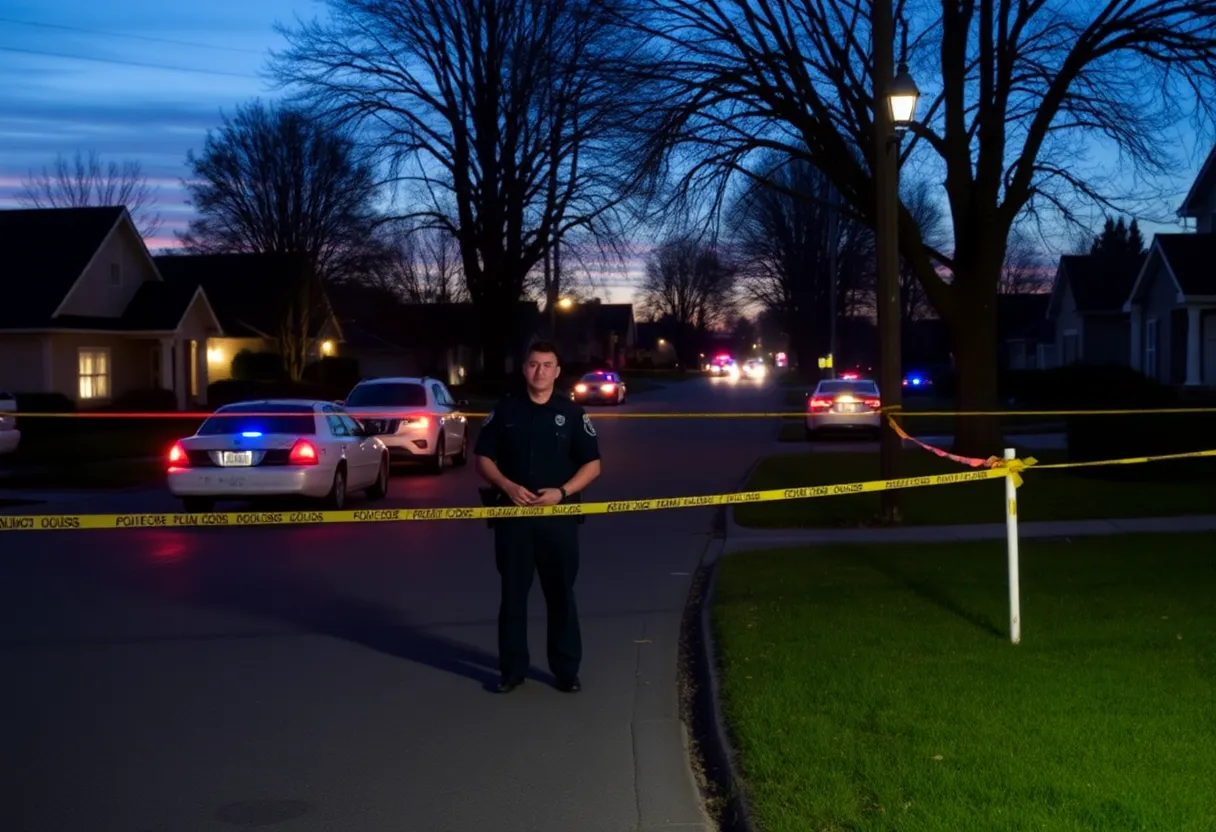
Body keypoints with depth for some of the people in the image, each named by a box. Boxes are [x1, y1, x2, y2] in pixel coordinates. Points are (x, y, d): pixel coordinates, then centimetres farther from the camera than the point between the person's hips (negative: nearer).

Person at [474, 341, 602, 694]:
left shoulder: (572, 413, 2)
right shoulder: (504, 409, 5)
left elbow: (592, 464, 2)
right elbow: (483, 457, 6)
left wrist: (561, 492, -13)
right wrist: (507, 486, -12)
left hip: (558, 515, -1)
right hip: (512, 513, 1)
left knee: (561, 593, 4)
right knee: (513, 592, 6)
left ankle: (567, 669, 13)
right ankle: (512, 668, 15)